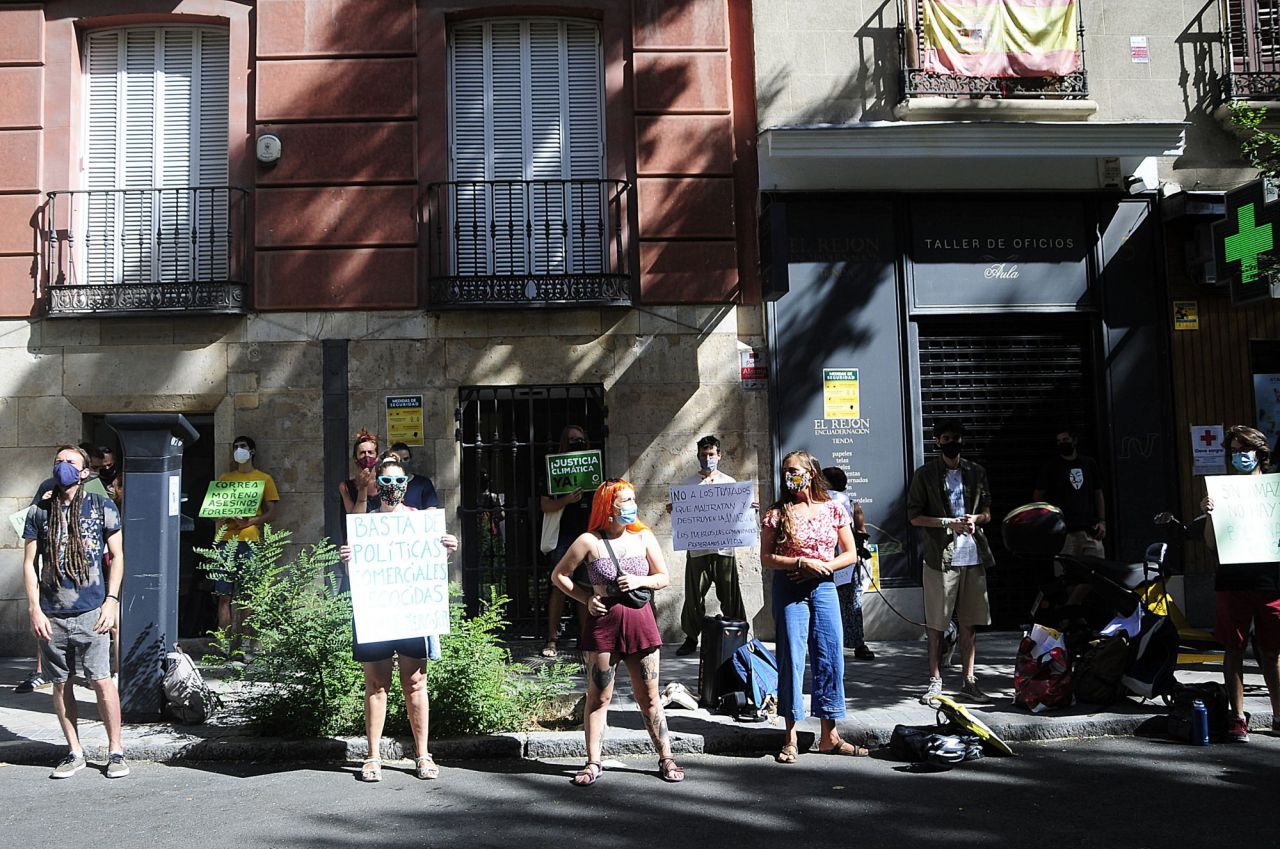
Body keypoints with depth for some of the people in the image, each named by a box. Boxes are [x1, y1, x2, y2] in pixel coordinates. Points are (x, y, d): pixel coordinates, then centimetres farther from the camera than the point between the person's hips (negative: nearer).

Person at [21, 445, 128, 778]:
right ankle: (74, 752, 20)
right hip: (51, 615, 3)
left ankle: (115, 750, 6)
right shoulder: (39, 512, 9)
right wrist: (35, 609, 1)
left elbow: (117, 556, 6)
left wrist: (111, 600, -3)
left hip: (91, 612, -3)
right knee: (60, 684, 8)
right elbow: (29, 563, 10)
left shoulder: (102, 507, 5)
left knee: (101, 680, -6)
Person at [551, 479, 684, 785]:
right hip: (602, 622, -2)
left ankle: (666, 758, 16)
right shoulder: (590, 541, -3)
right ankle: (593, 762, 16)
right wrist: (587, 598, -5)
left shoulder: (644, 537, 6)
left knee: (649, 696, 7)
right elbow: (559, 575, 4)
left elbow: (663, 578, 10)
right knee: (599, 696, 6)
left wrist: (639, 580, -9)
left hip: (639, 621, 2)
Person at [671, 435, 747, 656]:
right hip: (697, 548, 0)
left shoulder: (729, 482, 12)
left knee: (730, 595, 3)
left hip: (724, 547, 1)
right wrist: (672, 510, -13)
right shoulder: (687, 484, 8)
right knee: (694, 596, 2)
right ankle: (691, 638, 13)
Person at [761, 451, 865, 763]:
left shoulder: (833, 509, 5)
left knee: (831, 658, 2)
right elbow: (766, 558, -2)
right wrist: (802, 563, -14)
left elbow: (851, 554, 8)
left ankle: (829, 736, 13)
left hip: (824, 588, 2)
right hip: (788, 590, -2)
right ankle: (791, 738, 8)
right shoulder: (777, 513, 0)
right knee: (791, 659, -1)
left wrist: (822, 568, -8)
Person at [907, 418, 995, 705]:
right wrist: (950, 523, -13)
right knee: (936, 624, 1)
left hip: (973, 557, 3)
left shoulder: (976, 472, 13)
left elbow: (987, 512, 18)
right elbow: (914, 516, -1)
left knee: (969, 623, 7)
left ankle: (969, 681, 15)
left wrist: (975, 518, -5)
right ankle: (935, 680, 9)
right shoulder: (925, 474, 1)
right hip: (941, 558, -3)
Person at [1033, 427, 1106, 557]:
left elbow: (1098, 493, 18)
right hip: (1064, 531, -3)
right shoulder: (1050, 467, 7)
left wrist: (1102, 521, 9)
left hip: (1090, 529, 3)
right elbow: (1037, 496, 8)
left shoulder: (1089, 464, 16)